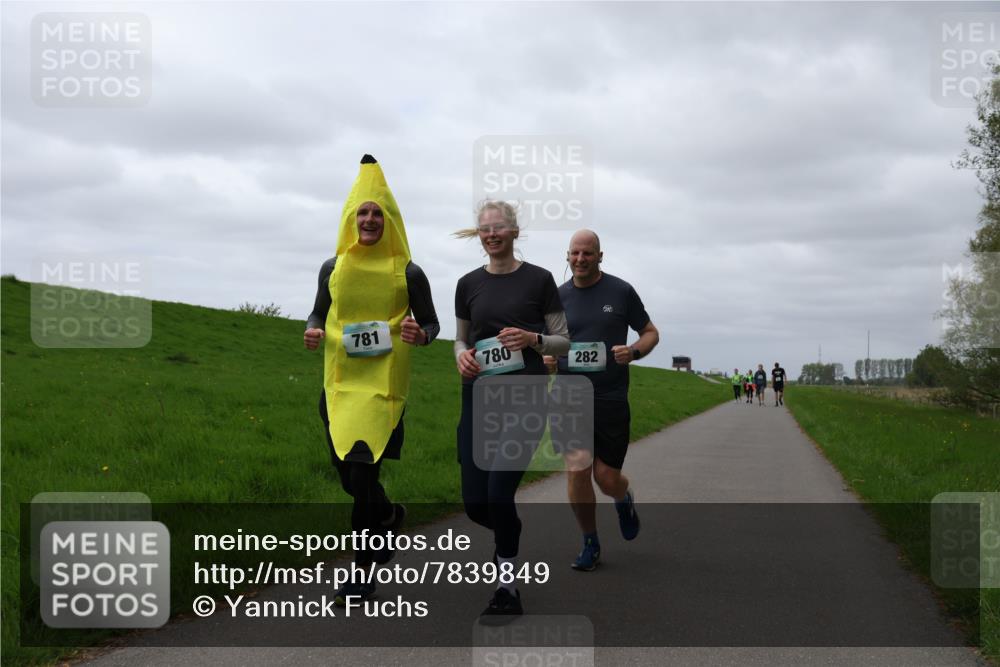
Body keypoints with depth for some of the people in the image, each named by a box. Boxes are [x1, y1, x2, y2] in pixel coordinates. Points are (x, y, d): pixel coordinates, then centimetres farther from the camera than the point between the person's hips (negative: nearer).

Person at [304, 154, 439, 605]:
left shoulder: (408, 273, -2)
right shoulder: (333, 267, 6)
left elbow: (432, 324, 5)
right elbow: (318, 313, 18)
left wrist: (420, 334, -18)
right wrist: (312, 332, -5)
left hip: (384, 384, -4)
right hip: (339, 382, 4)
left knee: (362, 472, -9)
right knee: (345, 472, 11)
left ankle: (362, 574, 5)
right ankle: (389, 516, 44)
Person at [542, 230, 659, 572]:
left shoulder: (621, 292, 1)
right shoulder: (558, 296, 6)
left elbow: (650, 332, 9)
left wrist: (634, 351, -12)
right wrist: (547, 358, -7)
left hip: (611, 399, -1)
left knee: (606, 477, 0)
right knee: (576, 473, -6)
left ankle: (624, 500, 39)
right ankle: (590, 544, 14)